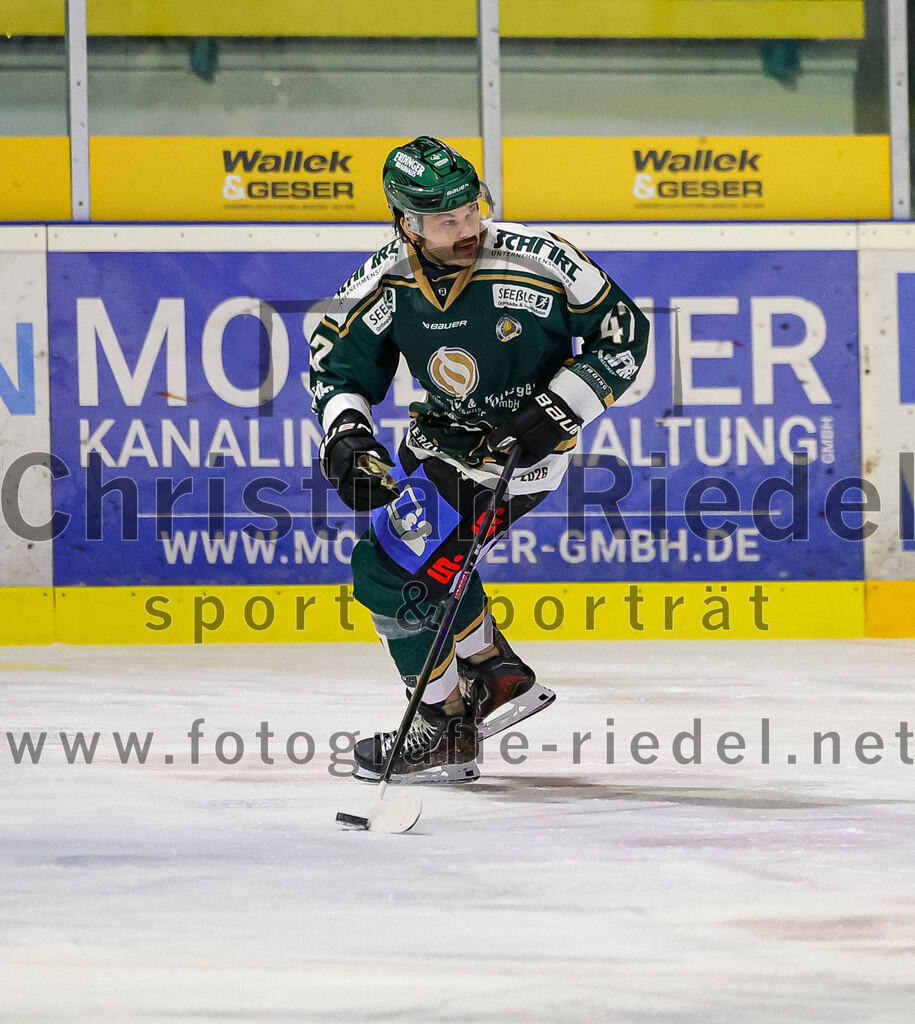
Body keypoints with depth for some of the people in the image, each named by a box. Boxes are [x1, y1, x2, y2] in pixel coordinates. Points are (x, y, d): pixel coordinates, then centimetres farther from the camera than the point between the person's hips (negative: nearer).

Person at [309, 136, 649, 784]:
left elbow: (624, 334, -16)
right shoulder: (384, 285, -14)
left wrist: (555, 414, -22)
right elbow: (337, 366, 0)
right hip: (442, 436, 7)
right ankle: (499, 675, 35)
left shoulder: (537, 262, -27)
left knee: (390, 567, -12)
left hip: (520, 446, -7)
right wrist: (346, 439, -19)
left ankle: (448, 732, 1)